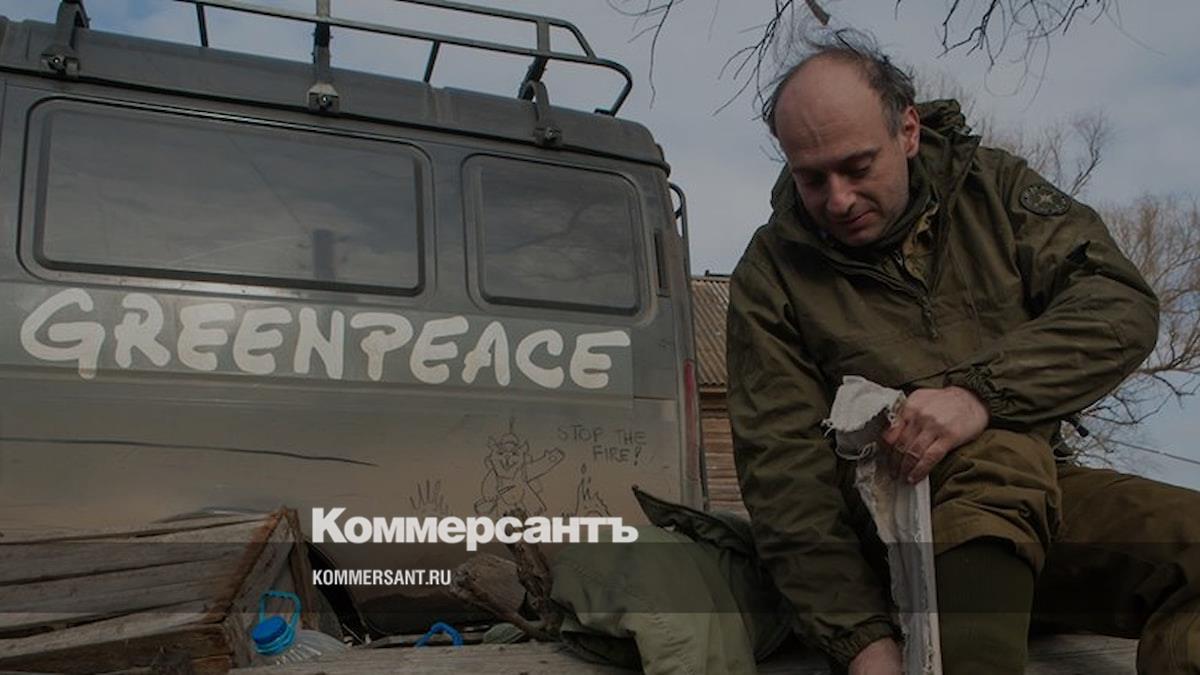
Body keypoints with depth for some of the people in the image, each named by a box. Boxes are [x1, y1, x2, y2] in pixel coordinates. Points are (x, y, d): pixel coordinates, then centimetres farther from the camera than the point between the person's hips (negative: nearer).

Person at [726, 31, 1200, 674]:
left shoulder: (990, 185, 2)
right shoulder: (769, 277, -4)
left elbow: (1123, 304, -11)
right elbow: (782, 468, -12)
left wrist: (980, 390, -29)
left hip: (1039, 499, 3)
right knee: (998, 454, -35)